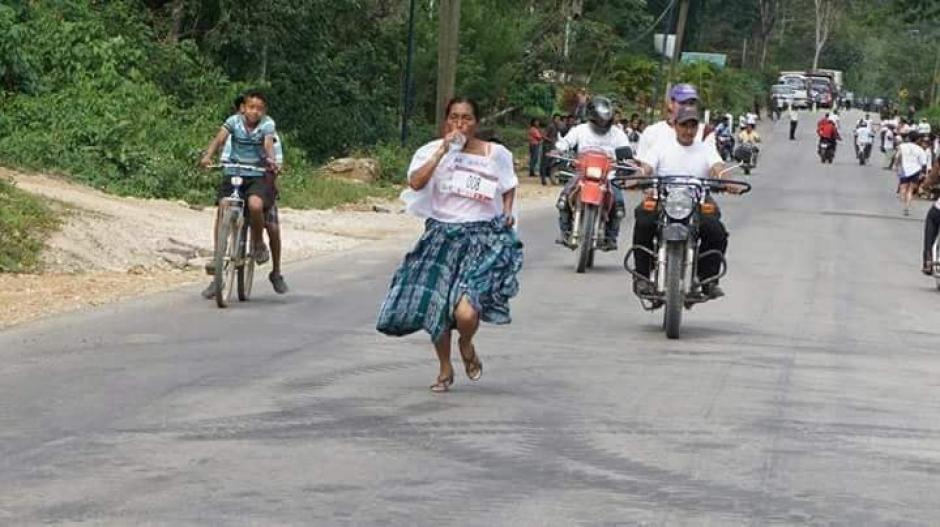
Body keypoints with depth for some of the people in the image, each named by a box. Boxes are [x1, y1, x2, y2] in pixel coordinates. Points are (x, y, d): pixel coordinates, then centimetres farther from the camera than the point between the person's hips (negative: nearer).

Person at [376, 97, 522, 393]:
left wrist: (507, 213, 4)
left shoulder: (496, 154, 4)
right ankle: (445, 369, 29)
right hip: (441, 236, 2)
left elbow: (509, 187, 22)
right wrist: (443, 151, -18)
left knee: (466, 311, -19)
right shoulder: (432, 151, 0)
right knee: (434, 306, 3)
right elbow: (415, 182, -18)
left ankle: (466, 346, 19)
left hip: (482, 238, -2)